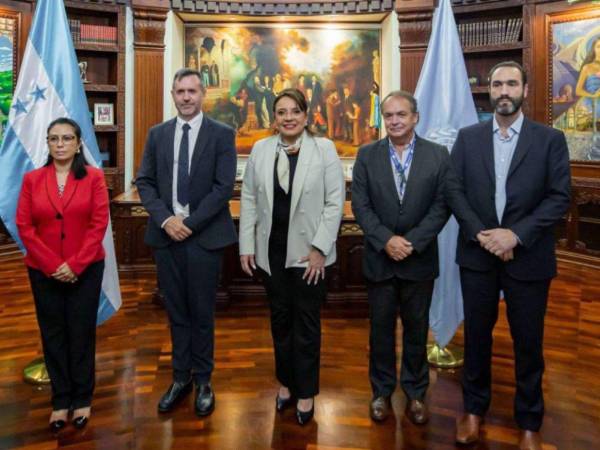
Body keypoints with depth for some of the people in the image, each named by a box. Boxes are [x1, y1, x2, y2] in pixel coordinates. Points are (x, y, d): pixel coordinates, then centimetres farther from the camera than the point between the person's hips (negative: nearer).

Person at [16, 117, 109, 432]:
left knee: (81, 332, 7)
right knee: (53, 334, 9)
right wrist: (52, 265, -11)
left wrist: (75, 264, -14)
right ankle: (60, 400, 23)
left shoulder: (94, 177, -2)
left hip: (86, 269, -2)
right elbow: (23, 227, -2)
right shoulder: (32, 179, 3)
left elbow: (99, 223, -8)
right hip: (43, 271, 2)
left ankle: (82, 398, 21)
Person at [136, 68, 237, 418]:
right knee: (176, 311, 12)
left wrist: (189, 223, -13)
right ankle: (181, 377, 26)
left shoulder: (222, 134, -2)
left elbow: (224, 187, -9)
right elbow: (145, 182, 6)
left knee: (202, 312, 7)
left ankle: (203, 380, 23)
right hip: (166, 234, 3)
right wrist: (166, 219, -10)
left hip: (204, 235, -3)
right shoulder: (157, 134, 10)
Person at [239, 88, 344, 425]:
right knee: (280, 319, 15)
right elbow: (249, 199, 6)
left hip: (308, 251, -3)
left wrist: (319, 248, -12)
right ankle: (287, 382, 33)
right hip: (271, 250, 3)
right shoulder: (261, 149, 4)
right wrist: (246, 245, 2)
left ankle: (306, 392, 22)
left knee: (306, 322, 7)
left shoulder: (324, 148, -5)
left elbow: (335, 202, -7)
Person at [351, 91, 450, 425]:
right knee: (381, 328, 12)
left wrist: (412, 242, -16)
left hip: (420, 259, 0)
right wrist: (386, 240, -16)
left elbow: (441, 206, -6)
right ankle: (382, 391, 28)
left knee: (417, 328, 12)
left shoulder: (439, 155, -2)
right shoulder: (367, 155, 1)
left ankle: (416, 393, 29)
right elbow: (360, 205, -4)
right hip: (379, 258, 1)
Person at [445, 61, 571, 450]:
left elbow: (559, 197, -7)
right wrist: (480, 234, -13)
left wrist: (516, 234, -18)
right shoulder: (468, 137, 4)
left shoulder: (551, 139, -2)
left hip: (528, 257, -1)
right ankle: (474, 408, 32)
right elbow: (454, 190, -1)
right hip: (477, 254, 2)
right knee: (477, 334, 13)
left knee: (528, 341, 10)